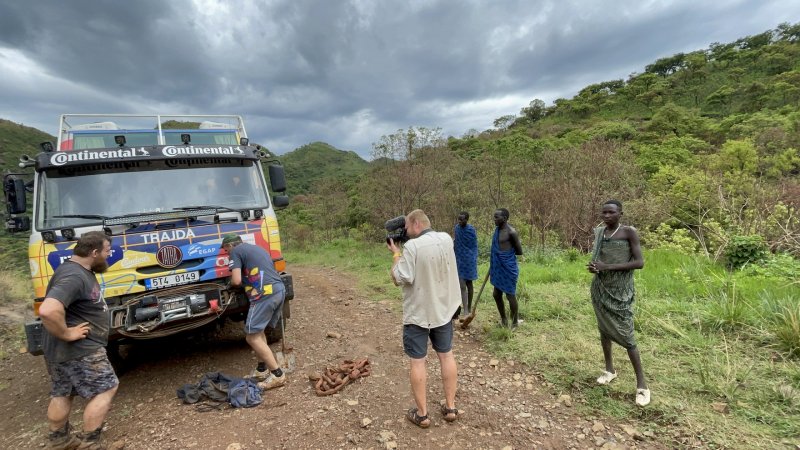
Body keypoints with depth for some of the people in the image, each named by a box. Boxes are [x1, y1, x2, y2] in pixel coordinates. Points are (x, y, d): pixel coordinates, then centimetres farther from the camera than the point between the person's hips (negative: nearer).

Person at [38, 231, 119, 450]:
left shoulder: (80, 271, 8)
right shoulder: (73, 277, -27)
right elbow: (48, 311, -40)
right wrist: (66, 334, -26)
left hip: (63, 350, 10)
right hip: (79, 350, -10)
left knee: (61, 393, 21)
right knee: (105, 389, 0)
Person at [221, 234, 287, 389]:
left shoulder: (236, 251, 3)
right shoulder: (256, 248, 29)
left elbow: (236, 280, -6)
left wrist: (231, 283, 15)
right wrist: (247, 280, 29)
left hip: (265, 294, -9)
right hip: (279, 290, 9)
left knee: (252, 337, -2)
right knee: (258, 331, 20)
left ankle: (278, 375, -2)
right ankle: (262, 370, 26)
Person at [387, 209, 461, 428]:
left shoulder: (412, 246, -22)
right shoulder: (447, 239, -1)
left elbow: (400, 279, -20)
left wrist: (396, 254, -8)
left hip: (418, 313, -6)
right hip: (443, 309, 6)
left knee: (417, 361, 7)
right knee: (446, 355, 17)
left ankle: (422, 414, 18)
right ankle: (450, 407, 27)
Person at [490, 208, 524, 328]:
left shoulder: (511, 232, -15)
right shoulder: (497, 230, 9)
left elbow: (520, 251, -9)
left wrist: (508, 252, 0)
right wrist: (492, 268, 15)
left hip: (508, 268, -8)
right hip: (498, 268, 8)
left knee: (510, 296, 3)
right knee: (496, 295, 14)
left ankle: (515, 324, 20)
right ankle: (503, 320, 30)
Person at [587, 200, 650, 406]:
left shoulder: (629, 232, -10)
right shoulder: (599, 232, 6)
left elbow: (639, 262, -15)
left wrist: (609, 267, -22)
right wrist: (592, 266, -6)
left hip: (620, 291, -5)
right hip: (600, 289, 5)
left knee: (626, 335, -6)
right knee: (604, 329, 13)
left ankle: (641, 383, 5)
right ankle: (610, 369, 30)